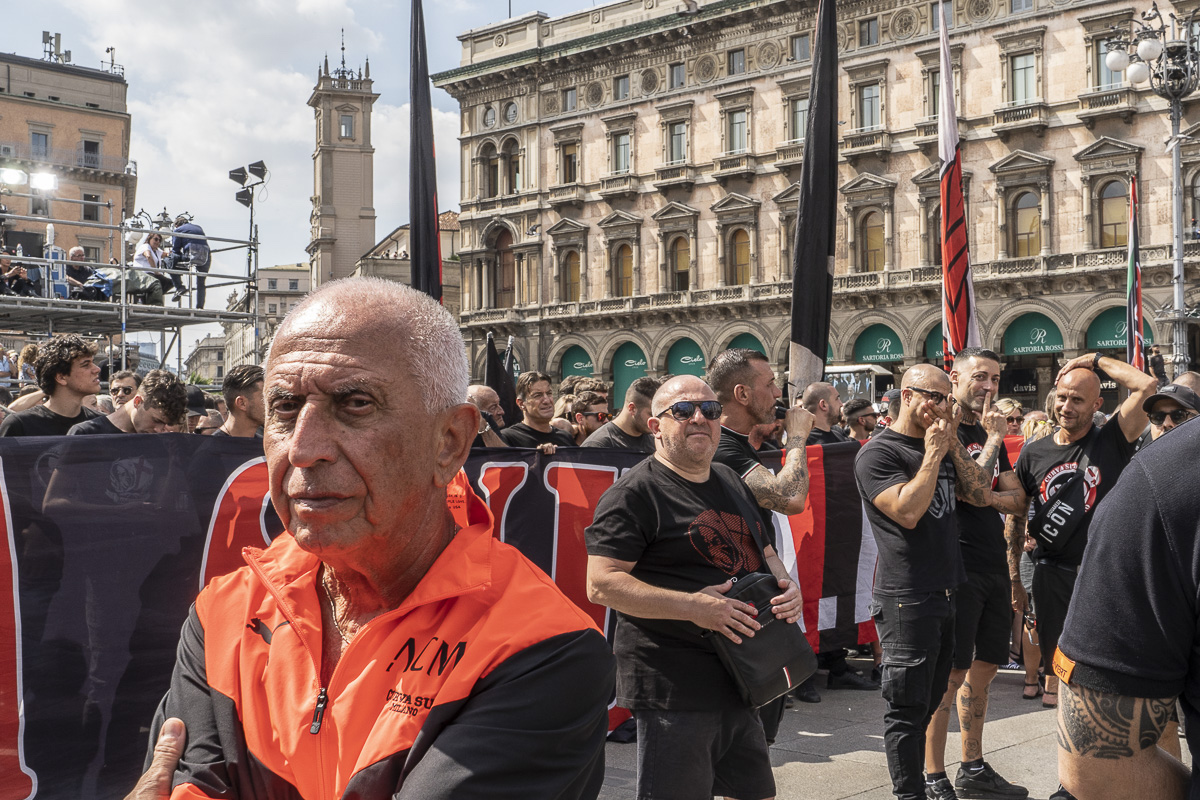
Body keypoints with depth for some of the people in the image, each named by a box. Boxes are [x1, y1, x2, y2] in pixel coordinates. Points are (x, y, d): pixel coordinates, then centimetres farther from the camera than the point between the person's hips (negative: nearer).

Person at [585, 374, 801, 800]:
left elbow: (764, 554, 25)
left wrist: (787, 586, 1)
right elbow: (601, 585, -18)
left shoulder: (733, 484, 15)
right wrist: (692, 605, -25)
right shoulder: (635, 493, -11)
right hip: (674, 687, -8)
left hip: (742, 680, 8)